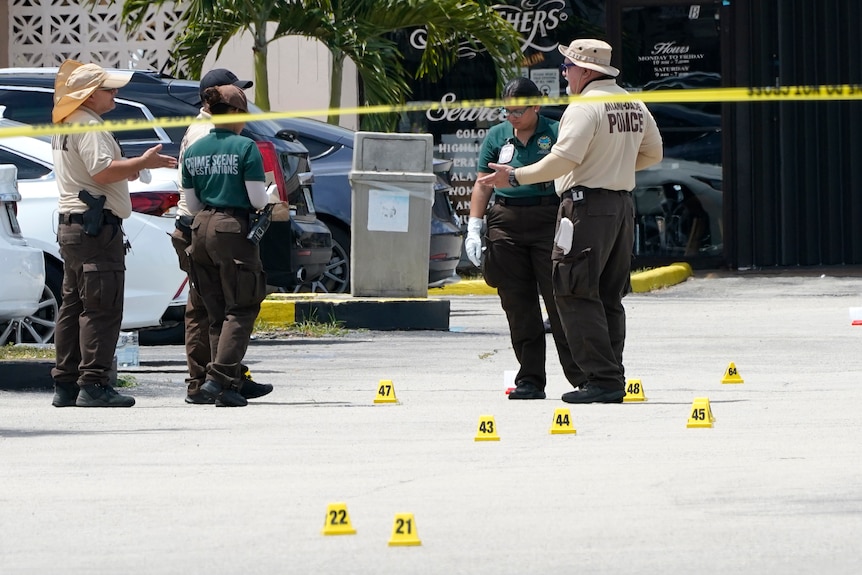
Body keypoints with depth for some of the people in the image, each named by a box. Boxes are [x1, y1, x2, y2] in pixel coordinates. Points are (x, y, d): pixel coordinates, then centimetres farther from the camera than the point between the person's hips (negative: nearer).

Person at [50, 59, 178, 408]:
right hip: (96, 226, -11)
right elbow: (102, 170, -25)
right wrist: (142, 163, -18)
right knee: (101, 308, -10)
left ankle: (65, 385, 13)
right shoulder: (89, 127, -14)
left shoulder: (65, 126, 18)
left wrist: (124, 169, 14)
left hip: (71, 225, 11)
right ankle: (93, 385, -13)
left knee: (73, 306, 12)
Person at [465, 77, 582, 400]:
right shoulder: (497, 137, 11)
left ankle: (581, 376, -3)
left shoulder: (554, 134, 1)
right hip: (506, 222, 4)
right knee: (518, 305, 3)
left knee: (559, 300, -7)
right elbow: (483, 184, 14)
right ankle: (530, 381, 8)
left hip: (548, 218, -4)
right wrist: (474, 228, 6)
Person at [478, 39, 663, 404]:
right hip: (623, 203, 9)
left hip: (588, 204, -9)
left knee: (575, 294, -6)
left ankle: (602, 378, -13)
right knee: (609, 297, 12)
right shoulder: (634, 105, 13)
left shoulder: (584, 107, -13)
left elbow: (564, 159, -20)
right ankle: (612, 382, 11)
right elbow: (653, 152, 21)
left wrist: (515, 177, -12)